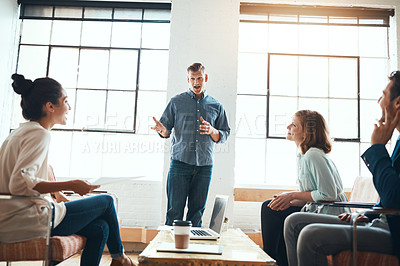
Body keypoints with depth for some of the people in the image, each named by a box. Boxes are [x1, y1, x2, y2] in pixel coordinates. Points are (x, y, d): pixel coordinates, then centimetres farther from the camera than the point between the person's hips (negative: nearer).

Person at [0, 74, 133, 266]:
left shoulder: (23, 131, 15)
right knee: (106, 201, 4)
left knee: (100, 228, 9)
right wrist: (69, 185, -25)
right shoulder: (39, 134, -17)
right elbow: (19, 184, -30)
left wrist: (56, 193, 16)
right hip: (29, 222, -9)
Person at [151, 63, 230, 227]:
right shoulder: (176, 102, 9)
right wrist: (162, 130, -15)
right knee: (175, 210, -2)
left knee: (197, 211, 7)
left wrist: (212, 131, -8)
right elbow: (166, 131, 8)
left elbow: (224, 136, 13)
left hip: (205, 165, 2)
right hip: (180, 162, -1)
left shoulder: (216, 106, 13)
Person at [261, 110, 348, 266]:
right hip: (314, 210, 9)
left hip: (330, 214, -9)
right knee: (269, 208, 1)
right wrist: (288, 202, -5)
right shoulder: (302, 156, 9)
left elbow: (328, 194, -22)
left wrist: (293, 195, -16)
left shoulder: (314, 156, -19)